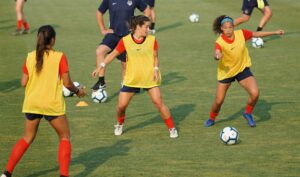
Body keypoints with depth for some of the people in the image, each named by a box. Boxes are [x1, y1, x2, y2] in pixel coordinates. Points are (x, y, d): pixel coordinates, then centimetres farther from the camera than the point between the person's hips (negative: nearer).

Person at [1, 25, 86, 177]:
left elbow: (23, 82, 2)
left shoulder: (30, 57, 1)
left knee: (28, 137, 18)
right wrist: (77, 91, 10)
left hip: (31, 103, 4)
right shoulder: (59, 57, -9)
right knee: (65, 137, 12)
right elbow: (67, 83, -9)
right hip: (52, 104, -4)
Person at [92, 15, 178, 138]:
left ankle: (172, 128, 3)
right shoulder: (125, 41, -8)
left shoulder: (152, 40, -5)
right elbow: (113, 54, 2)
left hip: (150, 78, 0)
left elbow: (155, 57, 5)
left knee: (158, 102, -11)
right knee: (121, 105, -1)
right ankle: (120, 124, 31)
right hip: (131, 79, 0)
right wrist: (101, 66, -4)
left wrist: (156, 69, -12)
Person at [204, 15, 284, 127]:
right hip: (226, 72, -2)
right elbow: (217, 54, -44)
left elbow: (257, 34, 2)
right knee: (219, 100, 1)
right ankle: (212, 119, 31)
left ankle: (248, 114, 12)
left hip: (242, 69, 2)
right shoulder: (220, 42, -24)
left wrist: (275, 33, 6)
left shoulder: (241, 34, -13)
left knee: (255, 93, -17)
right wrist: (217, 56, -69)